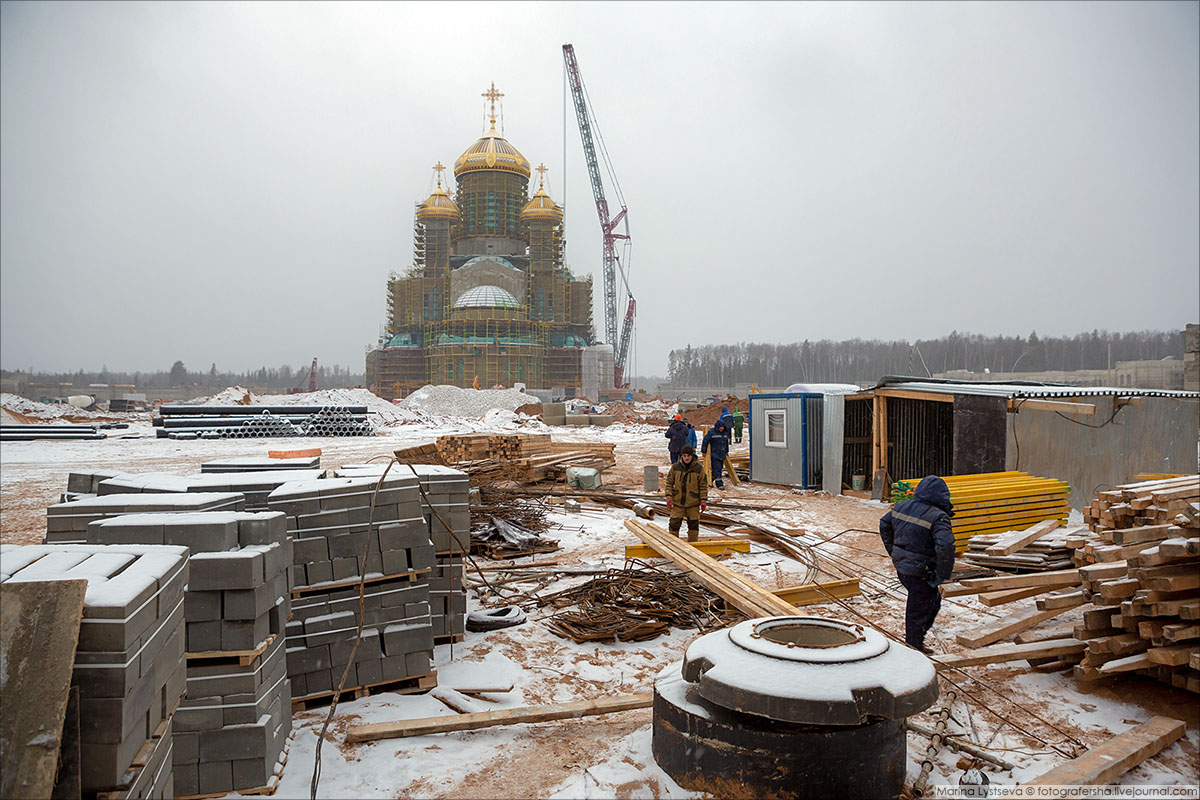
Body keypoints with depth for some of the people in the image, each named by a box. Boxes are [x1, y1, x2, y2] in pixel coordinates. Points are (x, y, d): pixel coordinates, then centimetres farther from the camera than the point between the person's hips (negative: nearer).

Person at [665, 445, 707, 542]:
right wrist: (669, 496, -6)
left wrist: (703, 500, -5)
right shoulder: (675, 467, -2)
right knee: (674, 524, 1)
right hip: (677, 502, 0)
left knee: (693, 524, 8)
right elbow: (669, 483, 5)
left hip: (693, 503, 0)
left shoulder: (699, 468, -4)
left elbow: (703, 486, 1)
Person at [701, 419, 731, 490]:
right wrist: (703, 451, -8)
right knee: (717, 468, -11)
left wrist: (727, 451, 28)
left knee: (720, 468, 8)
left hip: (722, 454, 7)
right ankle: (719, 484, -11)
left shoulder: (725, 433, 11)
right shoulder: (711, 432, -10)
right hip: (714, 454, -7)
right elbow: (705, 441, -9)